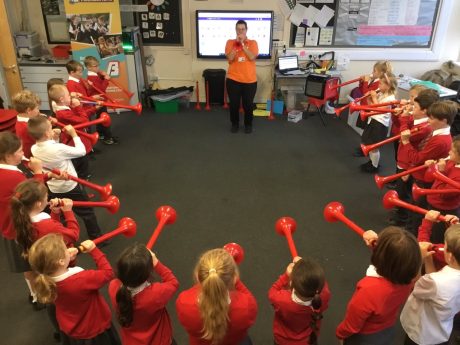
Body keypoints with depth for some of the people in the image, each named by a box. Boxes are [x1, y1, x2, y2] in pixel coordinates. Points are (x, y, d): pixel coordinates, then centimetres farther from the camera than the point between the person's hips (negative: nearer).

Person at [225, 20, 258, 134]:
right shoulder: (230, 42, 4)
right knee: (234, 104, 6)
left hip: (249, 80, 0)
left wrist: (242, 44, -14)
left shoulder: (253, 43, 3)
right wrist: (237, 43, -15)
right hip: (233, 79, 1)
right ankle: (235, 124, 26)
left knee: (248, 104, 7)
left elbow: (252, 57, -14)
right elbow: (230, 58, -10)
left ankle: (248, 124, 26)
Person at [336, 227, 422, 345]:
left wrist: (340, 333, -5)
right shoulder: (407, 278, -26)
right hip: (388, 333, 5)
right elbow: (393, 258, 1)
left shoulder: (369, 289, -43)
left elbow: (350, 326, -25)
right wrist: (378, 244, -13)